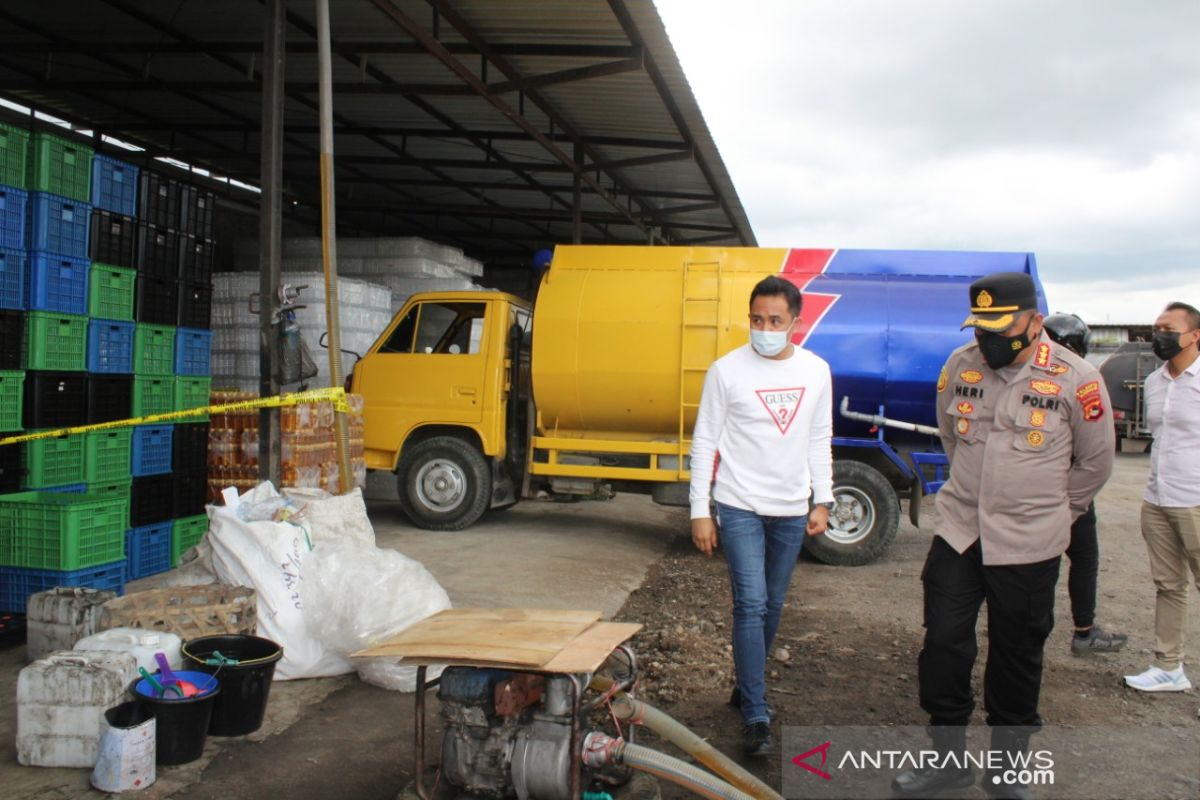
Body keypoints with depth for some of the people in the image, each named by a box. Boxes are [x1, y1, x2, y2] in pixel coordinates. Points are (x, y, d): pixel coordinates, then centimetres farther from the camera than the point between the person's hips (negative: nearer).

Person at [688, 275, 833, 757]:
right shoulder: (727, 370, -7)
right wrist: (700, 511, -7)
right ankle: (756, 719, -3)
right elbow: (704, 442, -4)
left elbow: (820, 442, 12)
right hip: (740, 507, -4)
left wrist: (822, 502, 7)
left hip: (791, 511, 4)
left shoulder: (816, 371, 4)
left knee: (772, 607, 13)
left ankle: (746, 685, 33)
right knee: (751, 605, -10)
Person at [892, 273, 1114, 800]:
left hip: (1029, 546, -3)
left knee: (1016, 658, 10)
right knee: (942, 644, 5)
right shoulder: (960, 366, -1)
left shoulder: (1075, 380, -11)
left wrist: (1048, 512, 11)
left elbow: (1094, 463, 3)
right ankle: (948, 758, 22)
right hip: (958, 532, 3)